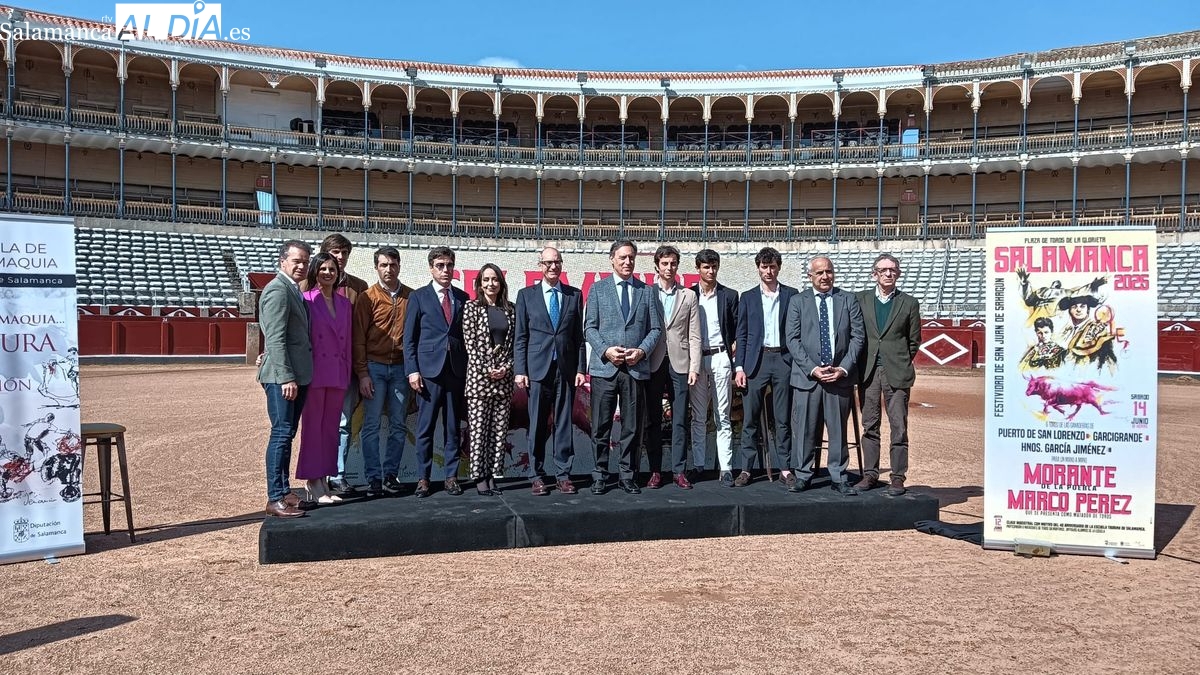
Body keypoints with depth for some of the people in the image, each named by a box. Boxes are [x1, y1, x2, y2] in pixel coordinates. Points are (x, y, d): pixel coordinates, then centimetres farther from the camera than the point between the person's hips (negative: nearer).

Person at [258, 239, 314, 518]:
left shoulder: (294, 290, 17)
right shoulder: (277, 290, -12)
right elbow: (276, 339, -18)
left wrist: (296, 376, 16)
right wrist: (286, 377, -22)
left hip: (297, 375, 10)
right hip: (282, 376, -10)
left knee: (287, 433, 14)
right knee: (282, 434, -7)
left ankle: (284, 491, 22)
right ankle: (275, 499, -3)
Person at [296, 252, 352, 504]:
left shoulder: (344, 303, 12)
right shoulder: (307, 299, -4)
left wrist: (347, 373, 11)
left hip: (337, 374, 5)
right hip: (315, 372, -5)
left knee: (331, 427, 8)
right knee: (312, 426, 0)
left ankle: (324, 481, 16)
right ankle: (313, 484, 6)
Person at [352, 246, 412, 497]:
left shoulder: (411, 297, 6)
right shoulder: (367, 297, 0)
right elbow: (358, 339, -1)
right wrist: (362, 374, -7)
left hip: (400, 368, 3)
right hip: (374, 367, -2)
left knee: (399, 425, 5)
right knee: (371, 425, -1)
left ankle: (391, 475, 14)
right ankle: (374, 478, 4)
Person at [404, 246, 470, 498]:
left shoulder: (462, 297, 12)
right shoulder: (419, 297, 4)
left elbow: (467, 334, 13)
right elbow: (409, 338, 2)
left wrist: (469, 367, 6)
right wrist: (412, 370, -7)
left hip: (456, 370, 3)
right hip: (429, 369, -2)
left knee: (453, 427, 7)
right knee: (425, 427, 0)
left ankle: (451, 476, 14)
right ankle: (423, 477, 9)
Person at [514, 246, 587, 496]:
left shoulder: (575, 295, 10)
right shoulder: (526, 295, 7)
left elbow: (579, 335, 9)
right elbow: (520, 337, 4)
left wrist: (581, 369, 3)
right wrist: (520, 370, -3)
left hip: (566, 369, 1)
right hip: (537, 368, -1)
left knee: (564, 423, 4)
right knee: (537, 425, 3)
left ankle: (563, 474, 11)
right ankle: (538, 475, 11)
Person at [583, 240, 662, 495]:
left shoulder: (646, 291, 12)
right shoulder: (598, 289, 8)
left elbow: (655, 328, 9)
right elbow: (589, 327, 3)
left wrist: (642, 350, -8)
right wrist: (605, 350, -12)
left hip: (636, 368, 2)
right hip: (604, 367, -1)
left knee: (632, 426, 6)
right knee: (601, 426, 1)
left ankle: (627, 475, 16)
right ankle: (600, 476, 11)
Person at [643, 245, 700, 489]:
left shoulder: (688, 296, 9)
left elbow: (694, 336, 6)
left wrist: (694, 367, -2)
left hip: (680, 363, 1)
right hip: (652, 363, 0)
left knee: (680, 420, 2)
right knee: (652, 420, 3)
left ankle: (679, 470, 8)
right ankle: (655, 471, 10)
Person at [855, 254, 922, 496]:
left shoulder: (909, 303, 6)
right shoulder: (860, 299, 8)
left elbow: (914, 341, 9)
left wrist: (900, 364, 5)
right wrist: (862, 365, 4)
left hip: (897, 373, -1)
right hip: (868, 371, 2)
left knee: (899, 428, -2)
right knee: (869, 426, 6)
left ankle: (898, 477, 5)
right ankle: (870, 474, 14)